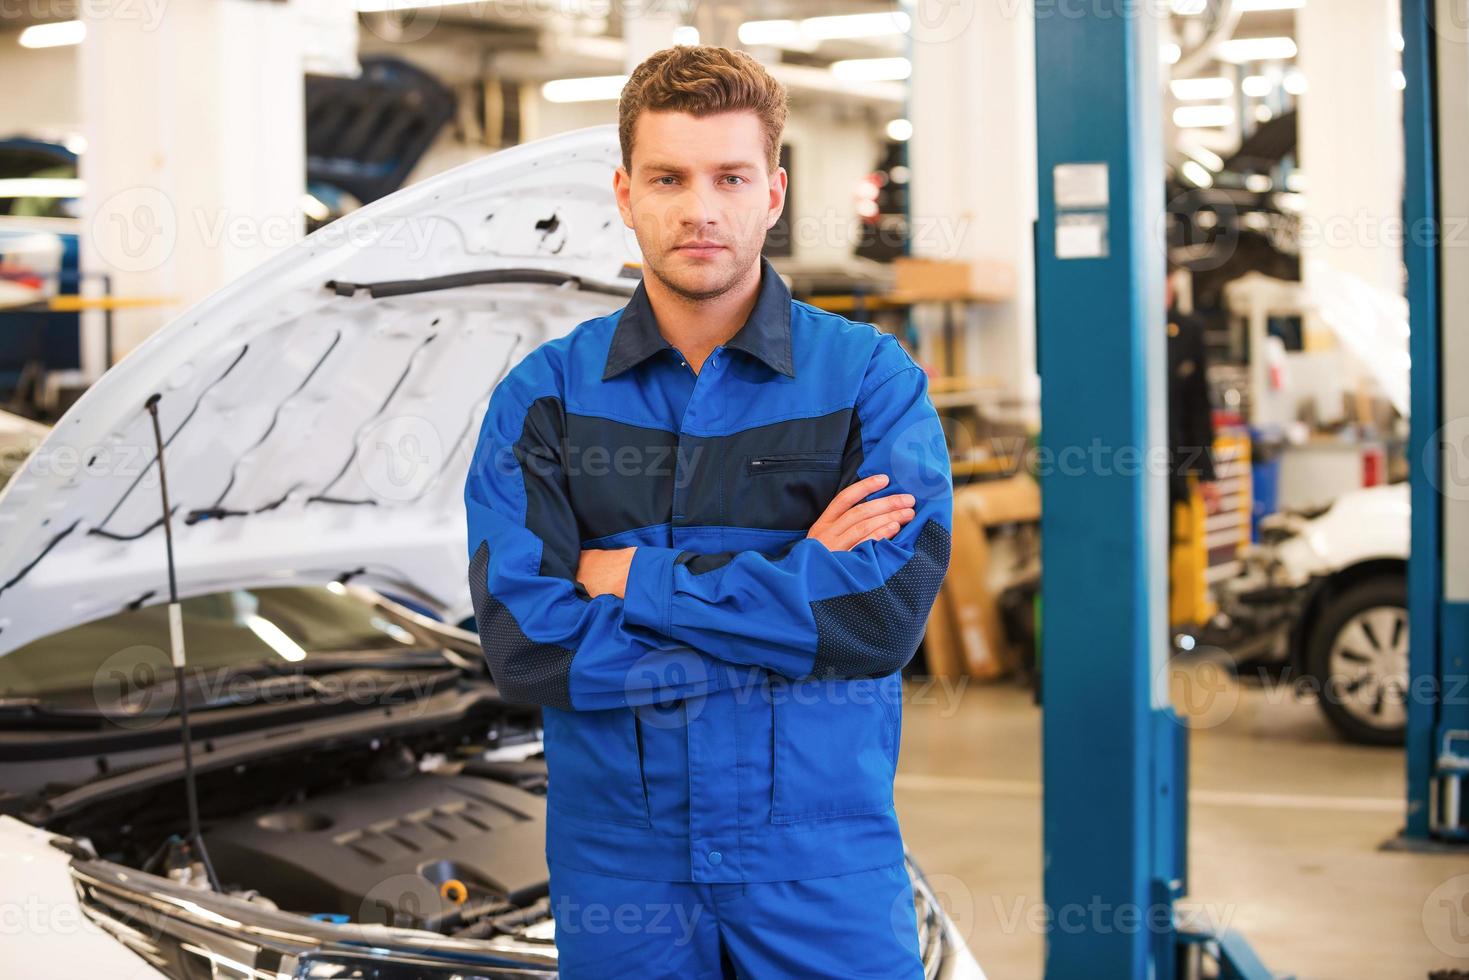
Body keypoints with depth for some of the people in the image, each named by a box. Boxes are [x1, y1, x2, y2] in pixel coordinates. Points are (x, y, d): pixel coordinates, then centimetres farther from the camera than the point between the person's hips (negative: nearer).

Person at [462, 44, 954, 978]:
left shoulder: (871, 376, -2)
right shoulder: (543, 395, 1)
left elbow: (889, 609, -15)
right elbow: (523, 645, -11)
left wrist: (631, 577, -12)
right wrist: (796, 592, -14)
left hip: (824, 855, -1)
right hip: (618, 858, 1)